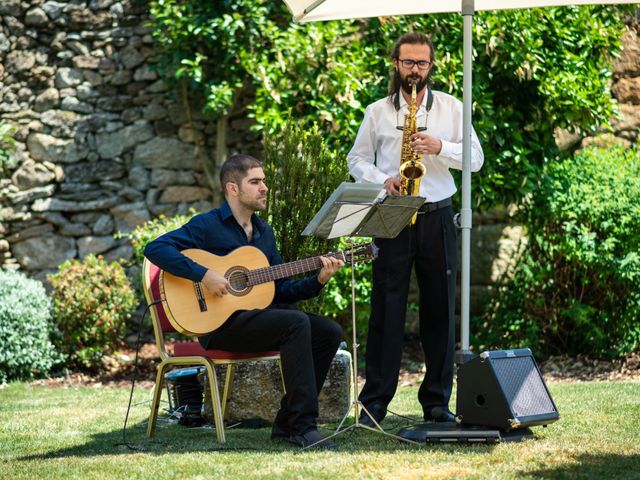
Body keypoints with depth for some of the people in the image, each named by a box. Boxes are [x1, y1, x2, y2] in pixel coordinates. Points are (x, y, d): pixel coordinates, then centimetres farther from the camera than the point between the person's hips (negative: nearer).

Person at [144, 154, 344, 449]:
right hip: (220, 324, -8)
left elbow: (279, 291, 17)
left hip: (259, 317, 8)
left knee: (329, 333, -8)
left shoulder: (264, 231, 18)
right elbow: (155, 249, -18)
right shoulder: (207, 225, -5)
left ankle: (287, 423, -5)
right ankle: (303, 428, -29)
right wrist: (203, 275, -25)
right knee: (297, 322, -28)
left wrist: (318, 281, 0)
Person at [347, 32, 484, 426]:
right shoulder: (377, 112, 9)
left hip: (437, 218, 1)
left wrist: (440, 147, -13)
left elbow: (476, 158, 5)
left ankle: (437, 400, 10)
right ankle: (375, 401, 0)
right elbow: (357, 160, 9)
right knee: (387, 309, -3)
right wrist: (383, 180, -10)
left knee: (440, 309, 3)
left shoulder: (451, 108, 9)